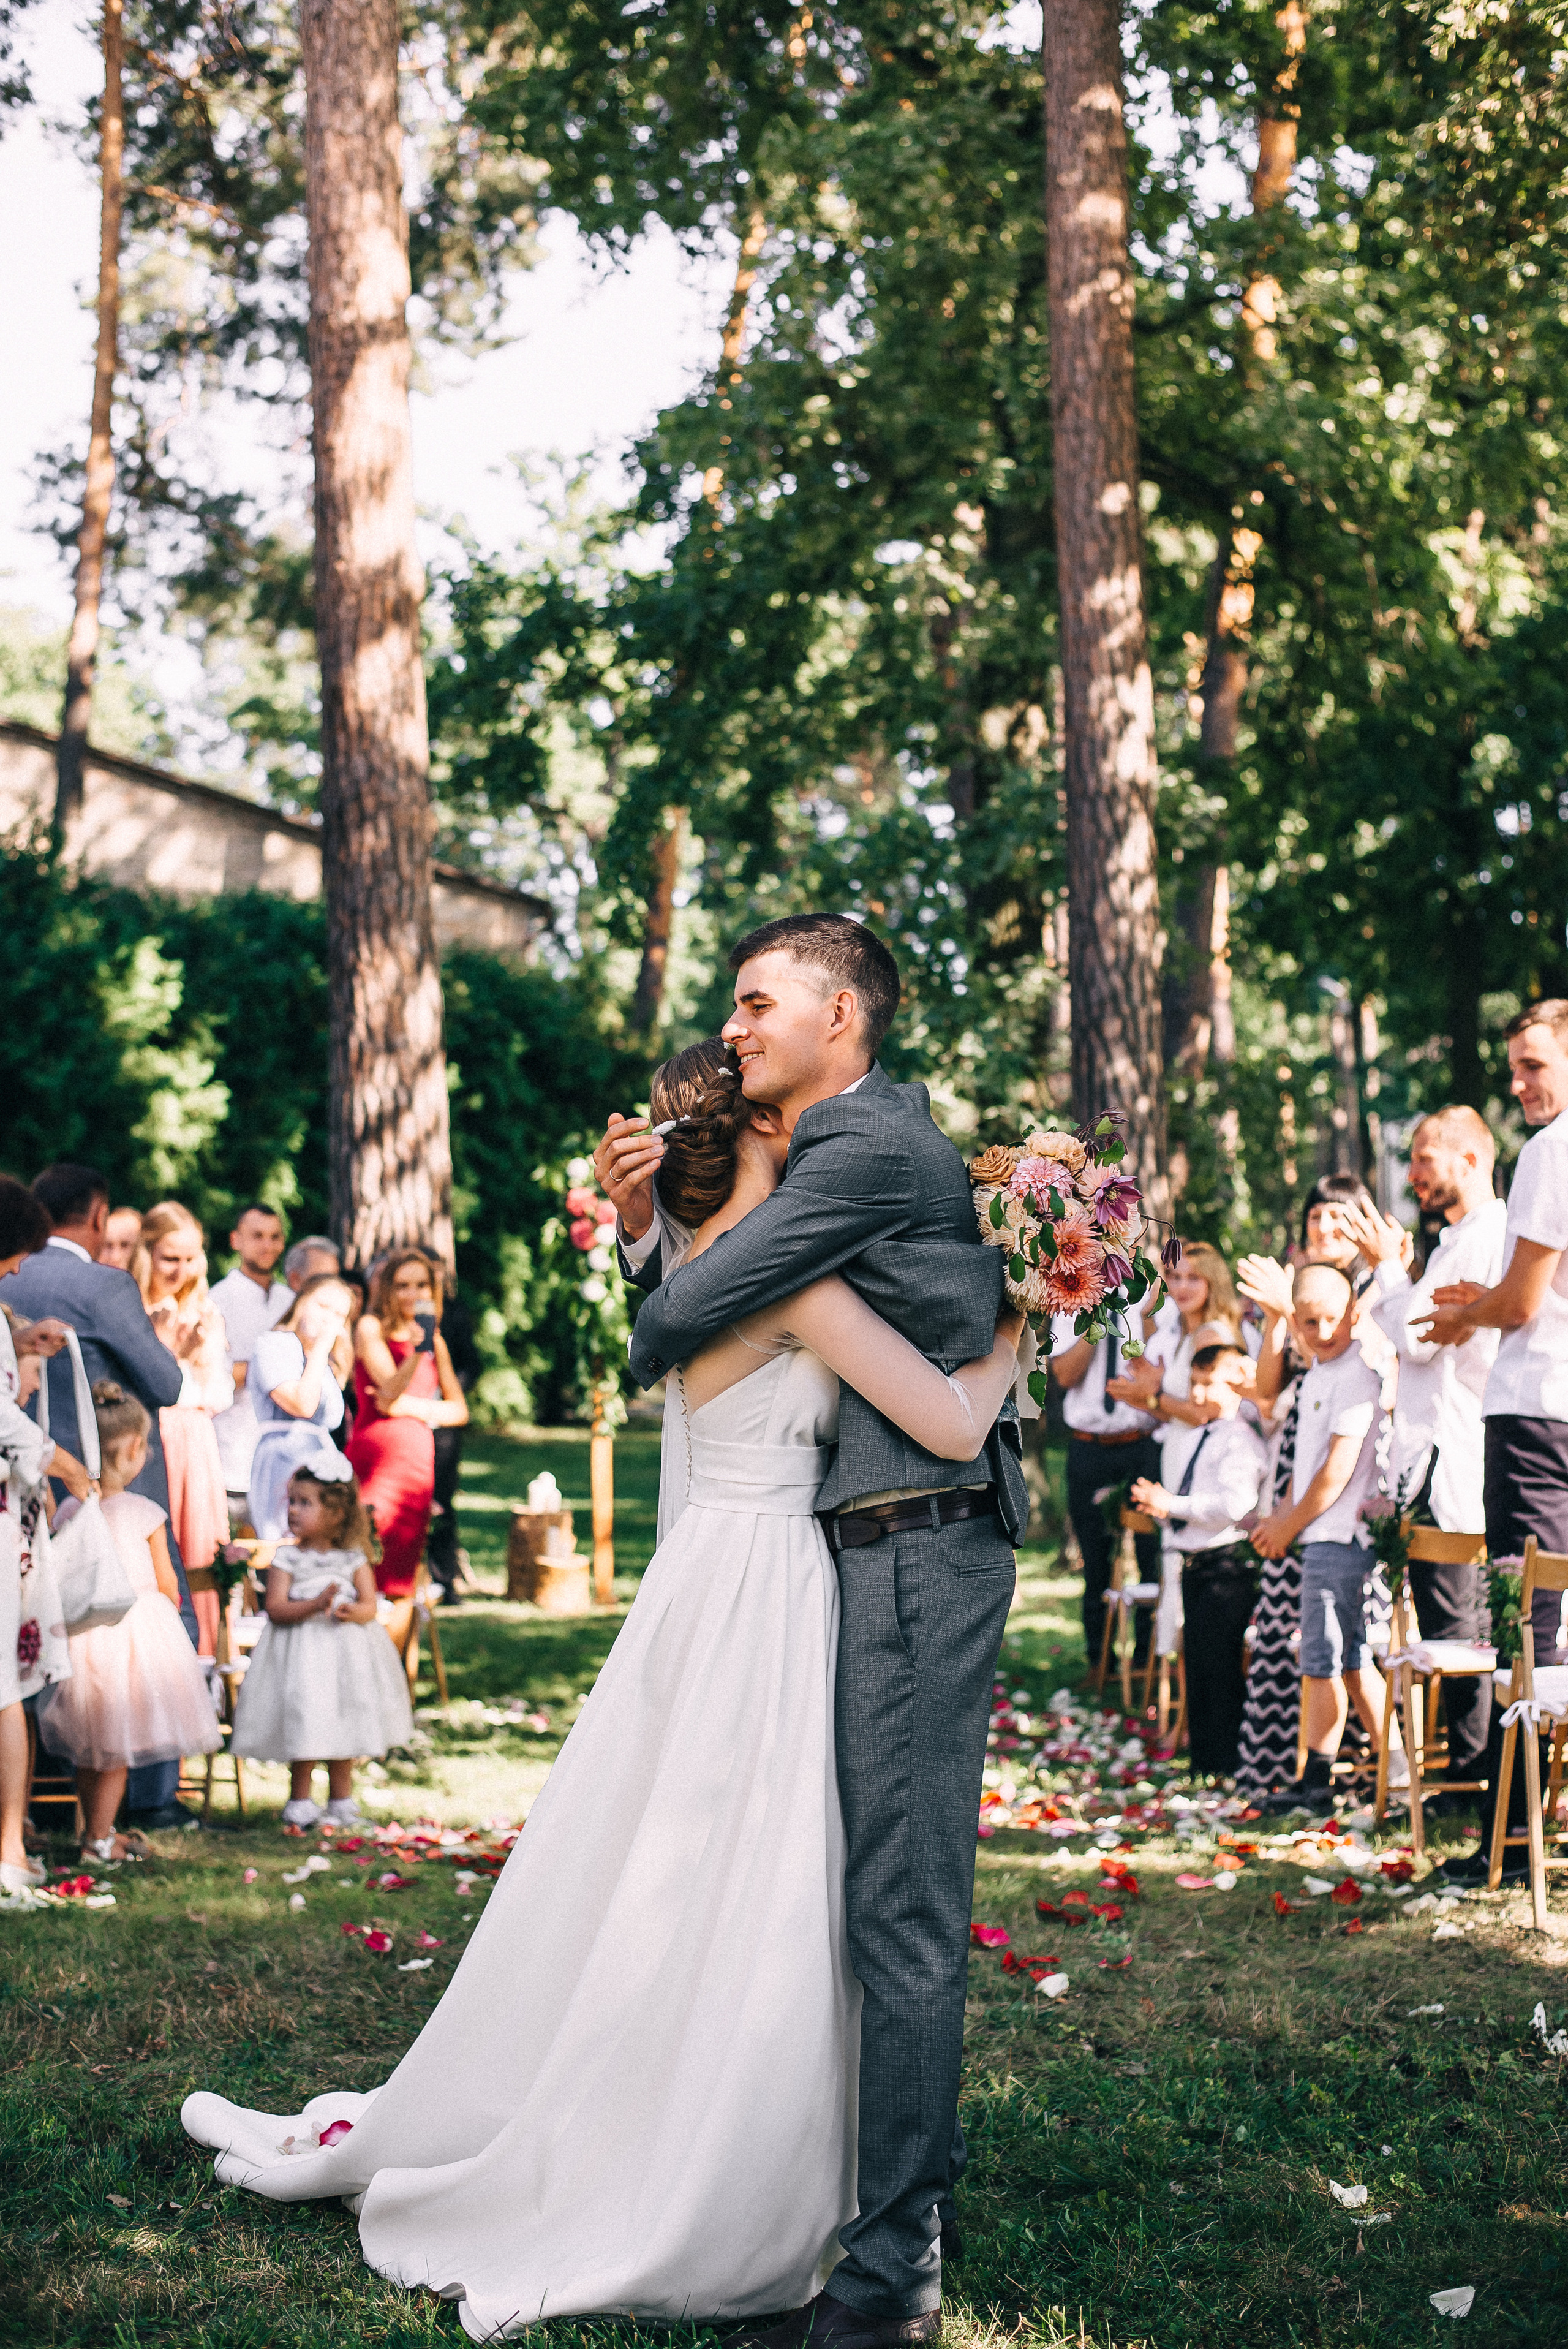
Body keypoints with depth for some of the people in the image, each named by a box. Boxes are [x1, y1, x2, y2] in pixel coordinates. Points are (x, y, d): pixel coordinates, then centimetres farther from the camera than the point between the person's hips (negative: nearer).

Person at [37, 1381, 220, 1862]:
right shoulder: (145, 1513, -13)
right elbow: (166, 1583, -6)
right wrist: (169, 1604, 15)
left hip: (83, 1628, 5)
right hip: (138, 1626, -5)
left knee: (88, 1747, 17)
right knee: (117, 1749, 4)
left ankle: (96, 1828, 28)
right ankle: (98, 1840, 7)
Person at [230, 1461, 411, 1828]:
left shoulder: (354, 1559, 3)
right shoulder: (287, 1559, -3)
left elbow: (370, 1605, -1)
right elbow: (275, 1608, -12)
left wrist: (352, 1612, -24)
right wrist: (316, 1604, -26)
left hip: (346, 1650, 2)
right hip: (301, 1653, -2)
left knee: (343, 1725, 9)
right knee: (305, 1726, -3)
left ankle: (341, 1798, 23)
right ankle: (300, 1800, 11)